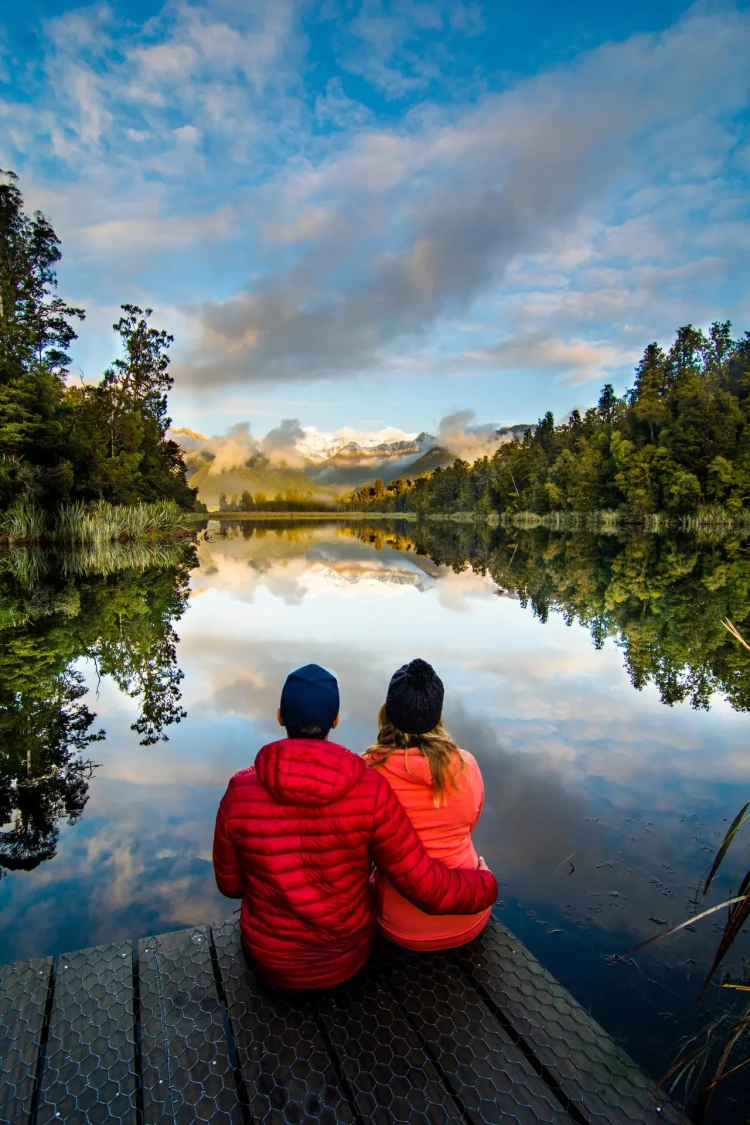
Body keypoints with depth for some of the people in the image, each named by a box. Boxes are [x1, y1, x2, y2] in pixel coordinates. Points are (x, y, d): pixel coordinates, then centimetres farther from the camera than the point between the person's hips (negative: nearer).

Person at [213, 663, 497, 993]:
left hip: (269, 961, 1)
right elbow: (427, 889, -21)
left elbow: (231, 884, -6)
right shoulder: (370, 790, -26)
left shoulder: (240, 792, -23)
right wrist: (486, 884, -1)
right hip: (346, 959, 0)